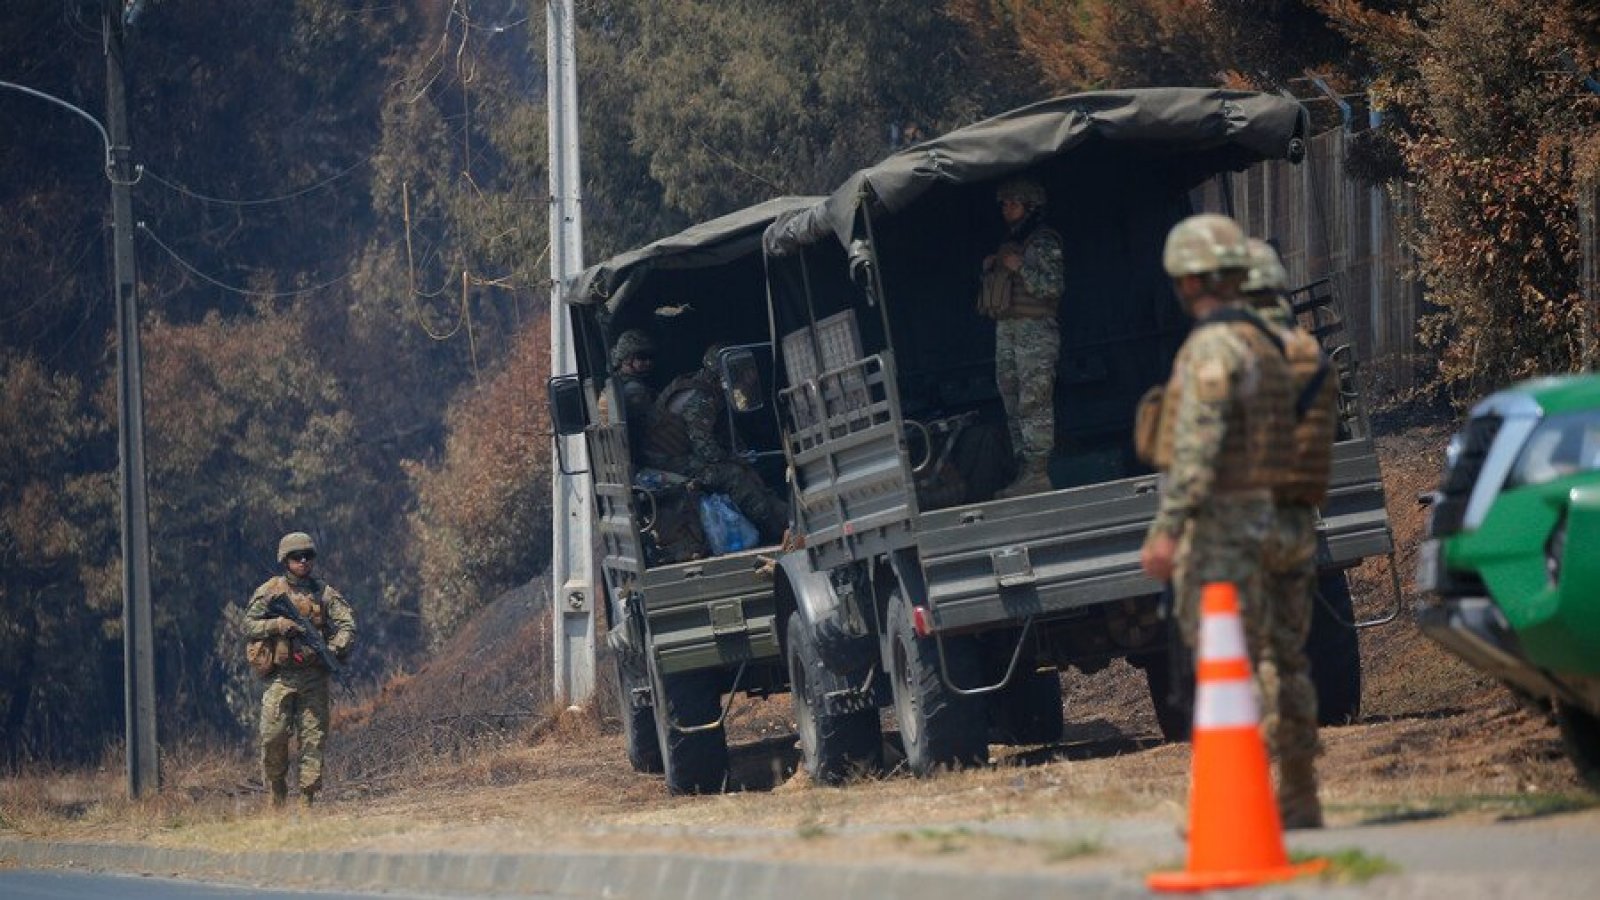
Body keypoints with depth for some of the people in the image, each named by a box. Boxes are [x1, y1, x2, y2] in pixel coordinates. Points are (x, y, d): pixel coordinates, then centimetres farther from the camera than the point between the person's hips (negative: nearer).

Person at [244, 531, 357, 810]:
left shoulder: (324, 593, 8)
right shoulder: (269, 591, 7)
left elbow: (347, 625, 3)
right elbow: (249, 625, 5)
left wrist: (333, 650, -14)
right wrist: (278, 625, -11)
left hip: (314, 675, 1)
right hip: (281, 675, -1)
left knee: (313, 738, -3)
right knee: (273, 736, -7)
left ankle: (307, 800, 1)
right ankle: (277, 796, 10)